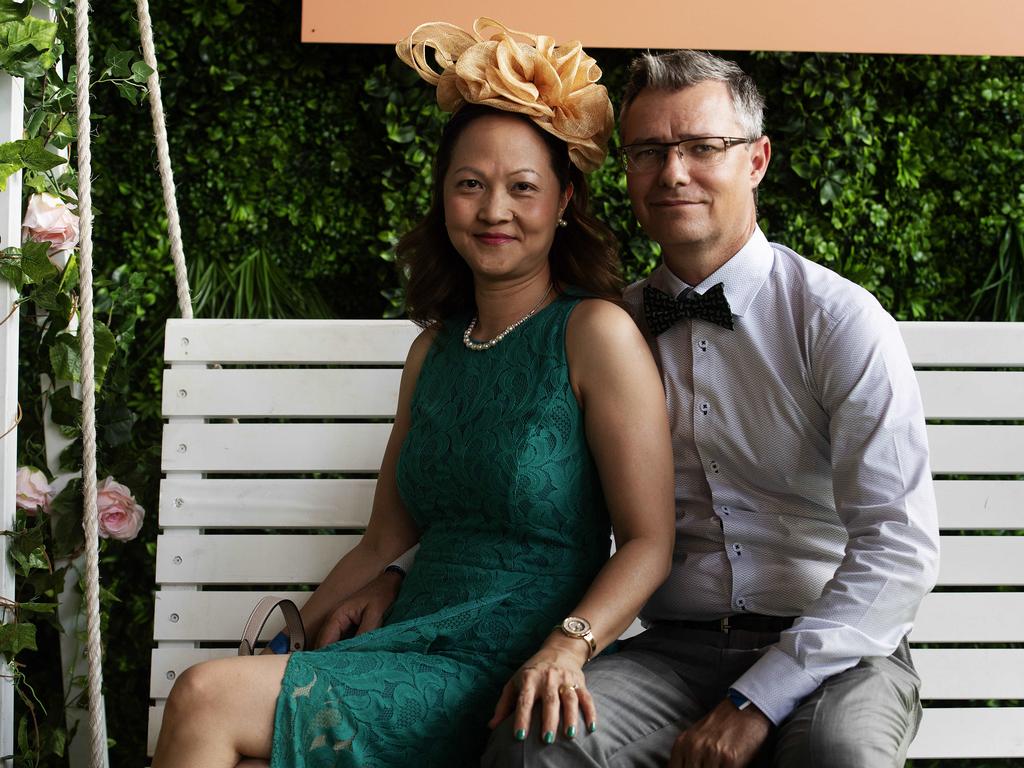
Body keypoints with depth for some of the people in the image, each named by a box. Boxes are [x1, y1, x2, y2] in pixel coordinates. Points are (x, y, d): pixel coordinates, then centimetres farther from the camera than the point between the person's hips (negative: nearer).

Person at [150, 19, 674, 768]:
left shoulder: (597, 333, -4)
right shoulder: (435, 348, 17)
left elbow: (649, 543, -8)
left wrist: (565, 648, -24)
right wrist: (294, 643, 9)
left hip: (505, 679, -6)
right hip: (414, 656, 6)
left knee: (209, 702, -23)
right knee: (201, 697, -24)